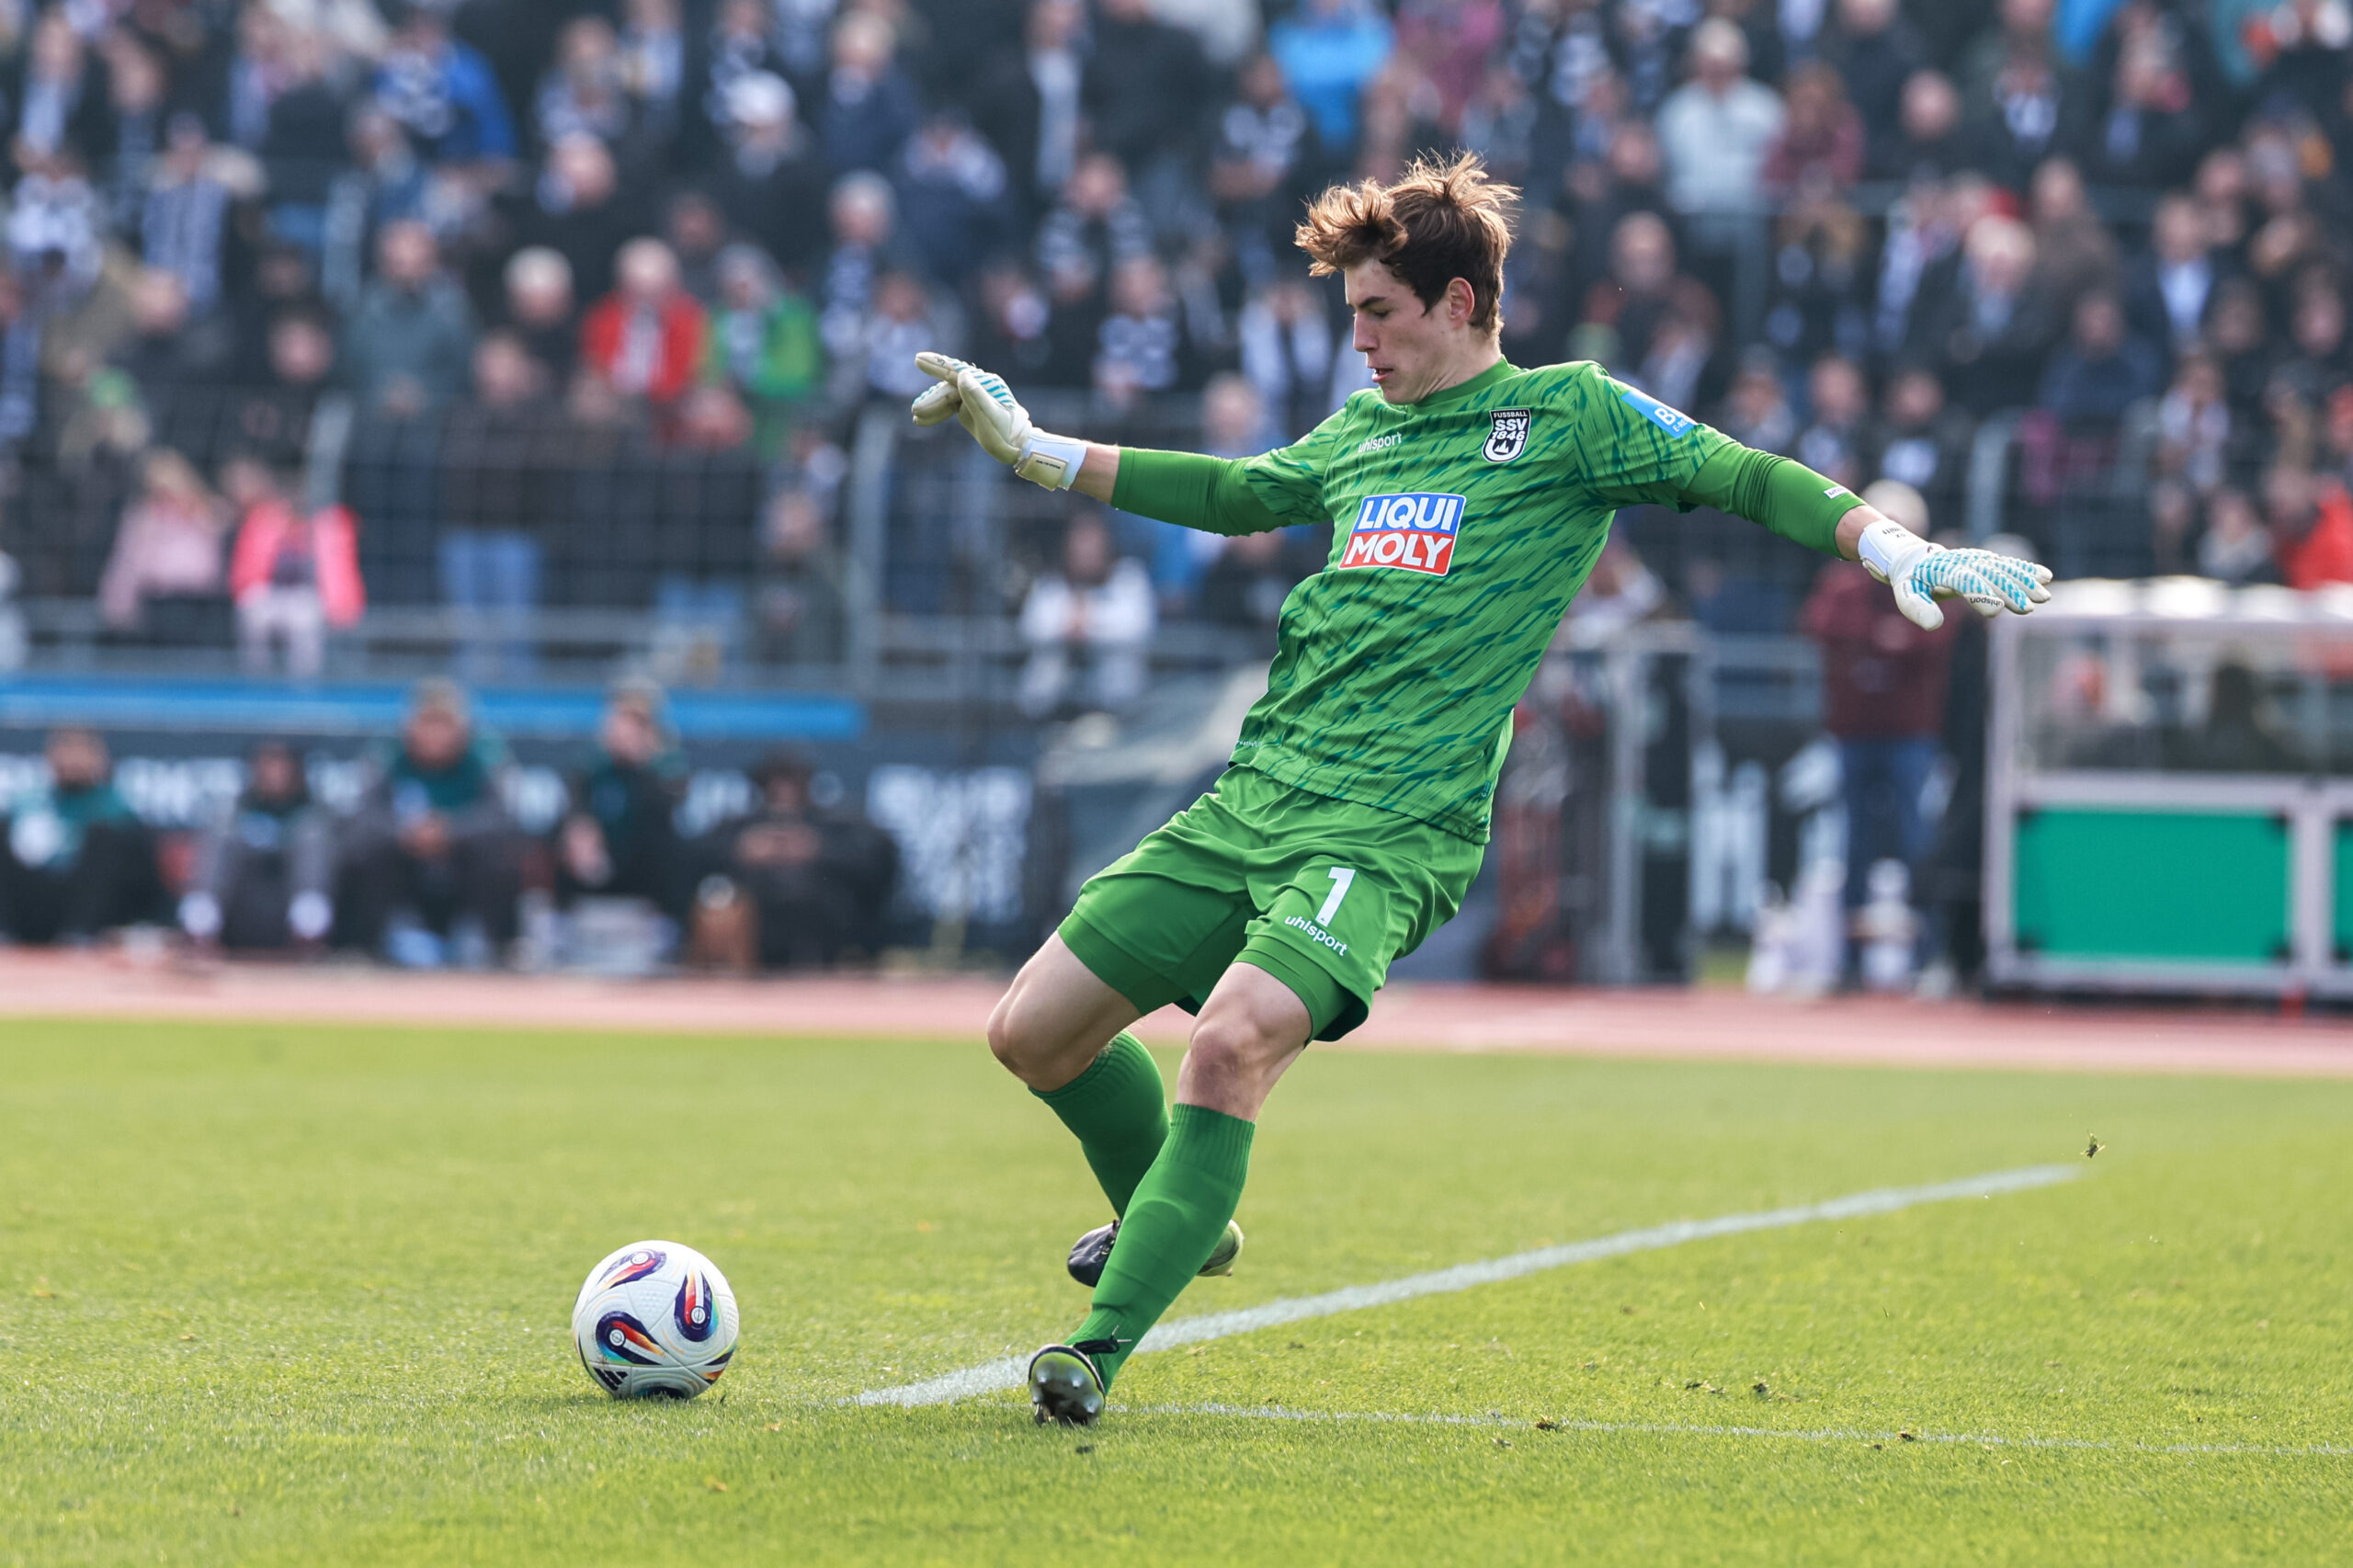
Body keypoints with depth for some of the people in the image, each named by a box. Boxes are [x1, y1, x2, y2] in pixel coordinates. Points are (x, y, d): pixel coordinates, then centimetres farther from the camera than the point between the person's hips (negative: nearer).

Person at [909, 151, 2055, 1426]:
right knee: (1032, 1031, 5)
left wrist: (1892, 545, -20)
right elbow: (1233, 495, 33)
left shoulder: (1565, 413, 2)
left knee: (1232, 1043, -30)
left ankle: (1101, 1347, -23)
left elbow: (1739, 477, -4)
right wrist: (1034, 451, 31)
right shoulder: (1362, 430, 19)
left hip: (1390, 834, -7)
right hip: (1250, 802, 7)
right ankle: (1173, 1221, 33)